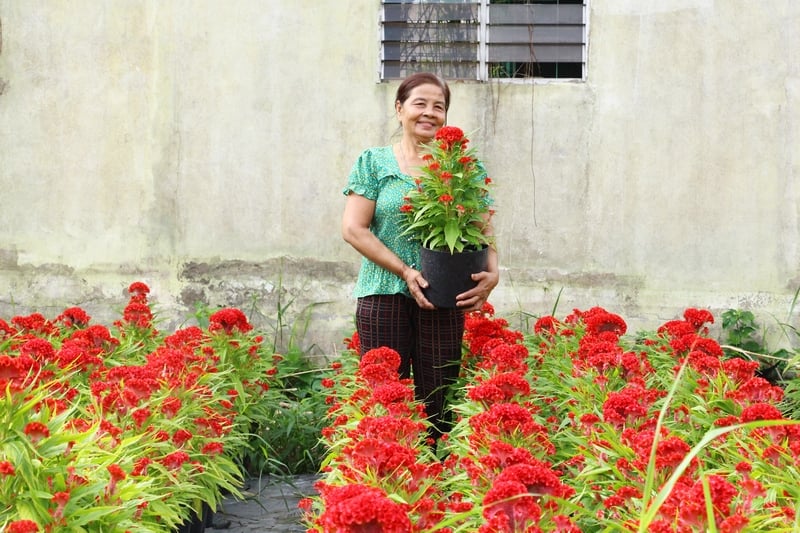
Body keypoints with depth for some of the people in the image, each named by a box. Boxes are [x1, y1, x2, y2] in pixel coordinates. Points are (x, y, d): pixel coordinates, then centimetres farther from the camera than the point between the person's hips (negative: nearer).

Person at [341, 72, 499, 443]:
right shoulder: (374, 163, 6)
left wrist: (492, 274, -14)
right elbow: (353, 229, -1)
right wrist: (405, 271, -11)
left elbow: (484, 230, 6)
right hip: (383, 295, -1)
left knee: (437, 401, 3)